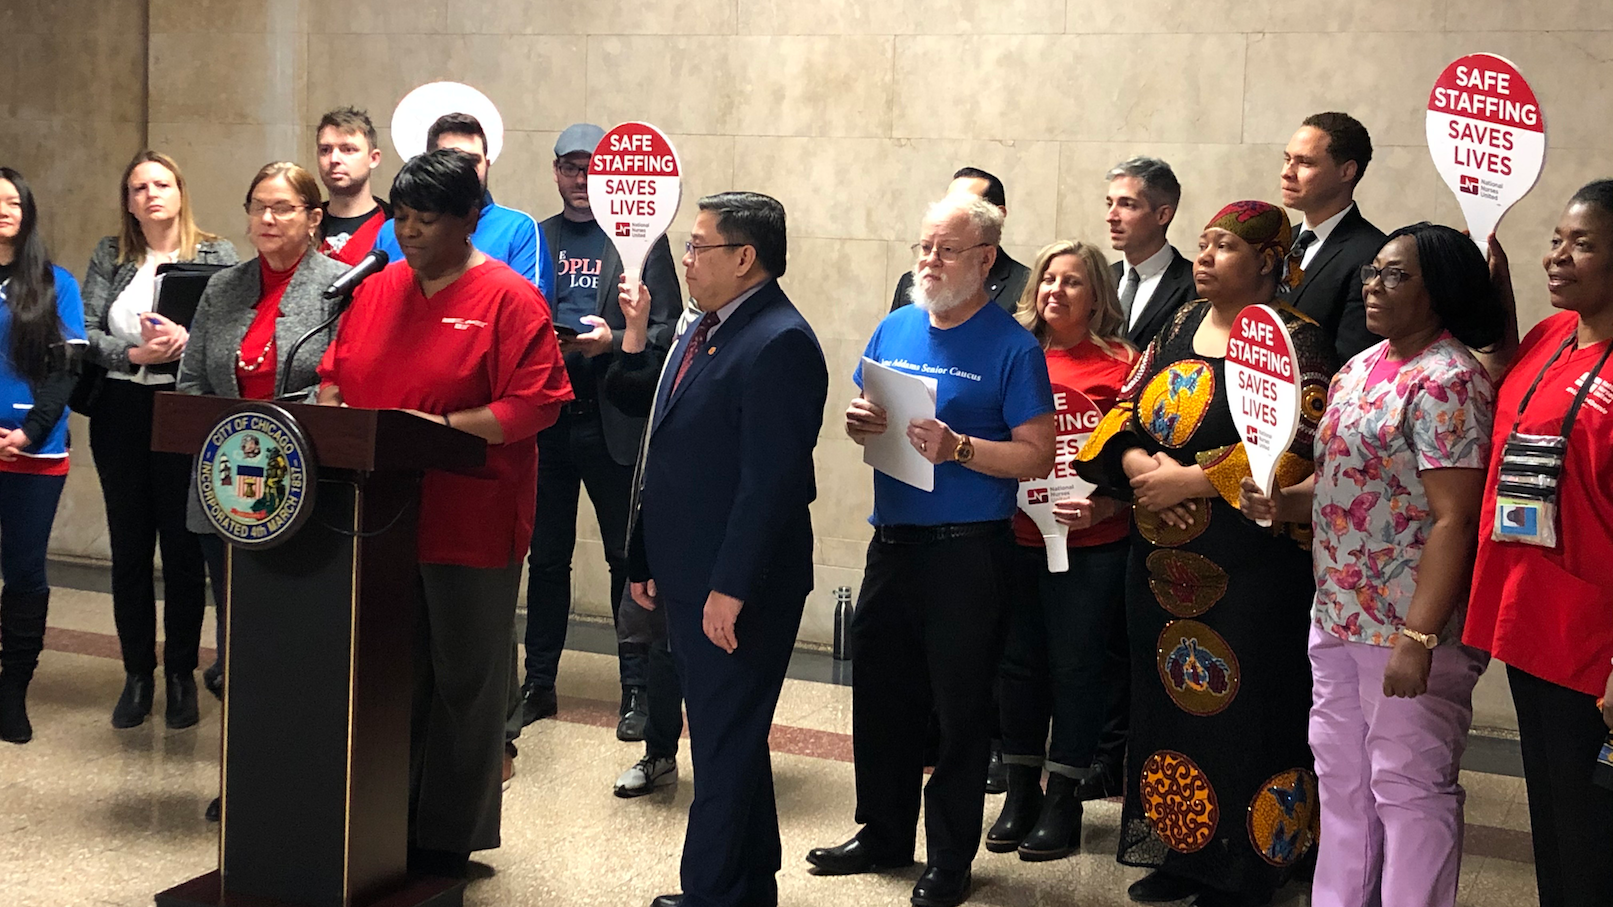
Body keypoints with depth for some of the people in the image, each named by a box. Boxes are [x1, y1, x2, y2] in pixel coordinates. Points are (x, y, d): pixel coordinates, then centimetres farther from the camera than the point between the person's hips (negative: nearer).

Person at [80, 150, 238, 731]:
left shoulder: (216, 255, 2)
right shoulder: (110, 257, 9)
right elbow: (86, 332, 0)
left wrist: (186, 340, -22)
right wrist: (134, 353, -15)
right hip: (120, 414, 3)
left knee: (183, 547, 2)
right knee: (129, 548, 8)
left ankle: (181, 675, 14)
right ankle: (137, 674, 19)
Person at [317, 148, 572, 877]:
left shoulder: (508, 299, -8)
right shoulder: (377, 292, 11)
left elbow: (536, 405, -14)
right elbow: (334, 374, 18)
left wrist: (443, 427, -20)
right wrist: (333, 411, -3)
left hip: (468, 523, -5)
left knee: (463, 680, 6)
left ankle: (447, 839, 17)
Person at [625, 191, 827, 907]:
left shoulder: (779, 344, -17)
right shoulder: (704, 331, 14)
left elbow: (772, 478, -23)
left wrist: (730, 588, -23)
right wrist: (649, 560, 18)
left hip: (737, 590, -10)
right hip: (690, 579, 10)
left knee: (727, 747, -1)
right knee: (725, 739, 19)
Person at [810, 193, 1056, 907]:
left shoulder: (1012, 347, -8)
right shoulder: (893, 330, 9)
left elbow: (1038, 456, -12)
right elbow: (868, 419, 18)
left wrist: (959, 448, -25)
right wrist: (859, 424, -5)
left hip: (969, 552, -6)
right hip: (893, 544, 6)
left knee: (960, 708, 4)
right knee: (879, 694, 14)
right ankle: (884, 834, 31)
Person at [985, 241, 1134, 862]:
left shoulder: (1119, 364, -3)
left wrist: (1099, 507, -19)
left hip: (1091, 545, -3)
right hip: (1016, 537, 4)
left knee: (1076, 665, 5)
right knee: (1019, 661, 10)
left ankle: (1063, 800, 17)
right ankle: (1020, 793, 24)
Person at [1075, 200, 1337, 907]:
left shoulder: (1292, 341, -8)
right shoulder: (1183, 326, 13)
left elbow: (1298, 450, -19)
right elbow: (1125, 410, 13)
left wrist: (1190, 480, -17)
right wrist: (1140, 464, -8)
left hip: (1249, 570, -6)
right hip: (1165, 564, 7)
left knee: (1239, 714, -1)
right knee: (1170, 708, 11)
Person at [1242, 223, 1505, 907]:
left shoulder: (1447, 382, -15)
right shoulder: (1359, 370, 12)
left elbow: (1453, 519, -21)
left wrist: (1418, 638, -25)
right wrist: (1286, 502, 0)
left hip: (1408, 624, -9)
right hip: (1338, 617, 9)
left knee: (1409, 788, 2)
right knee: (1340, 780, 17)